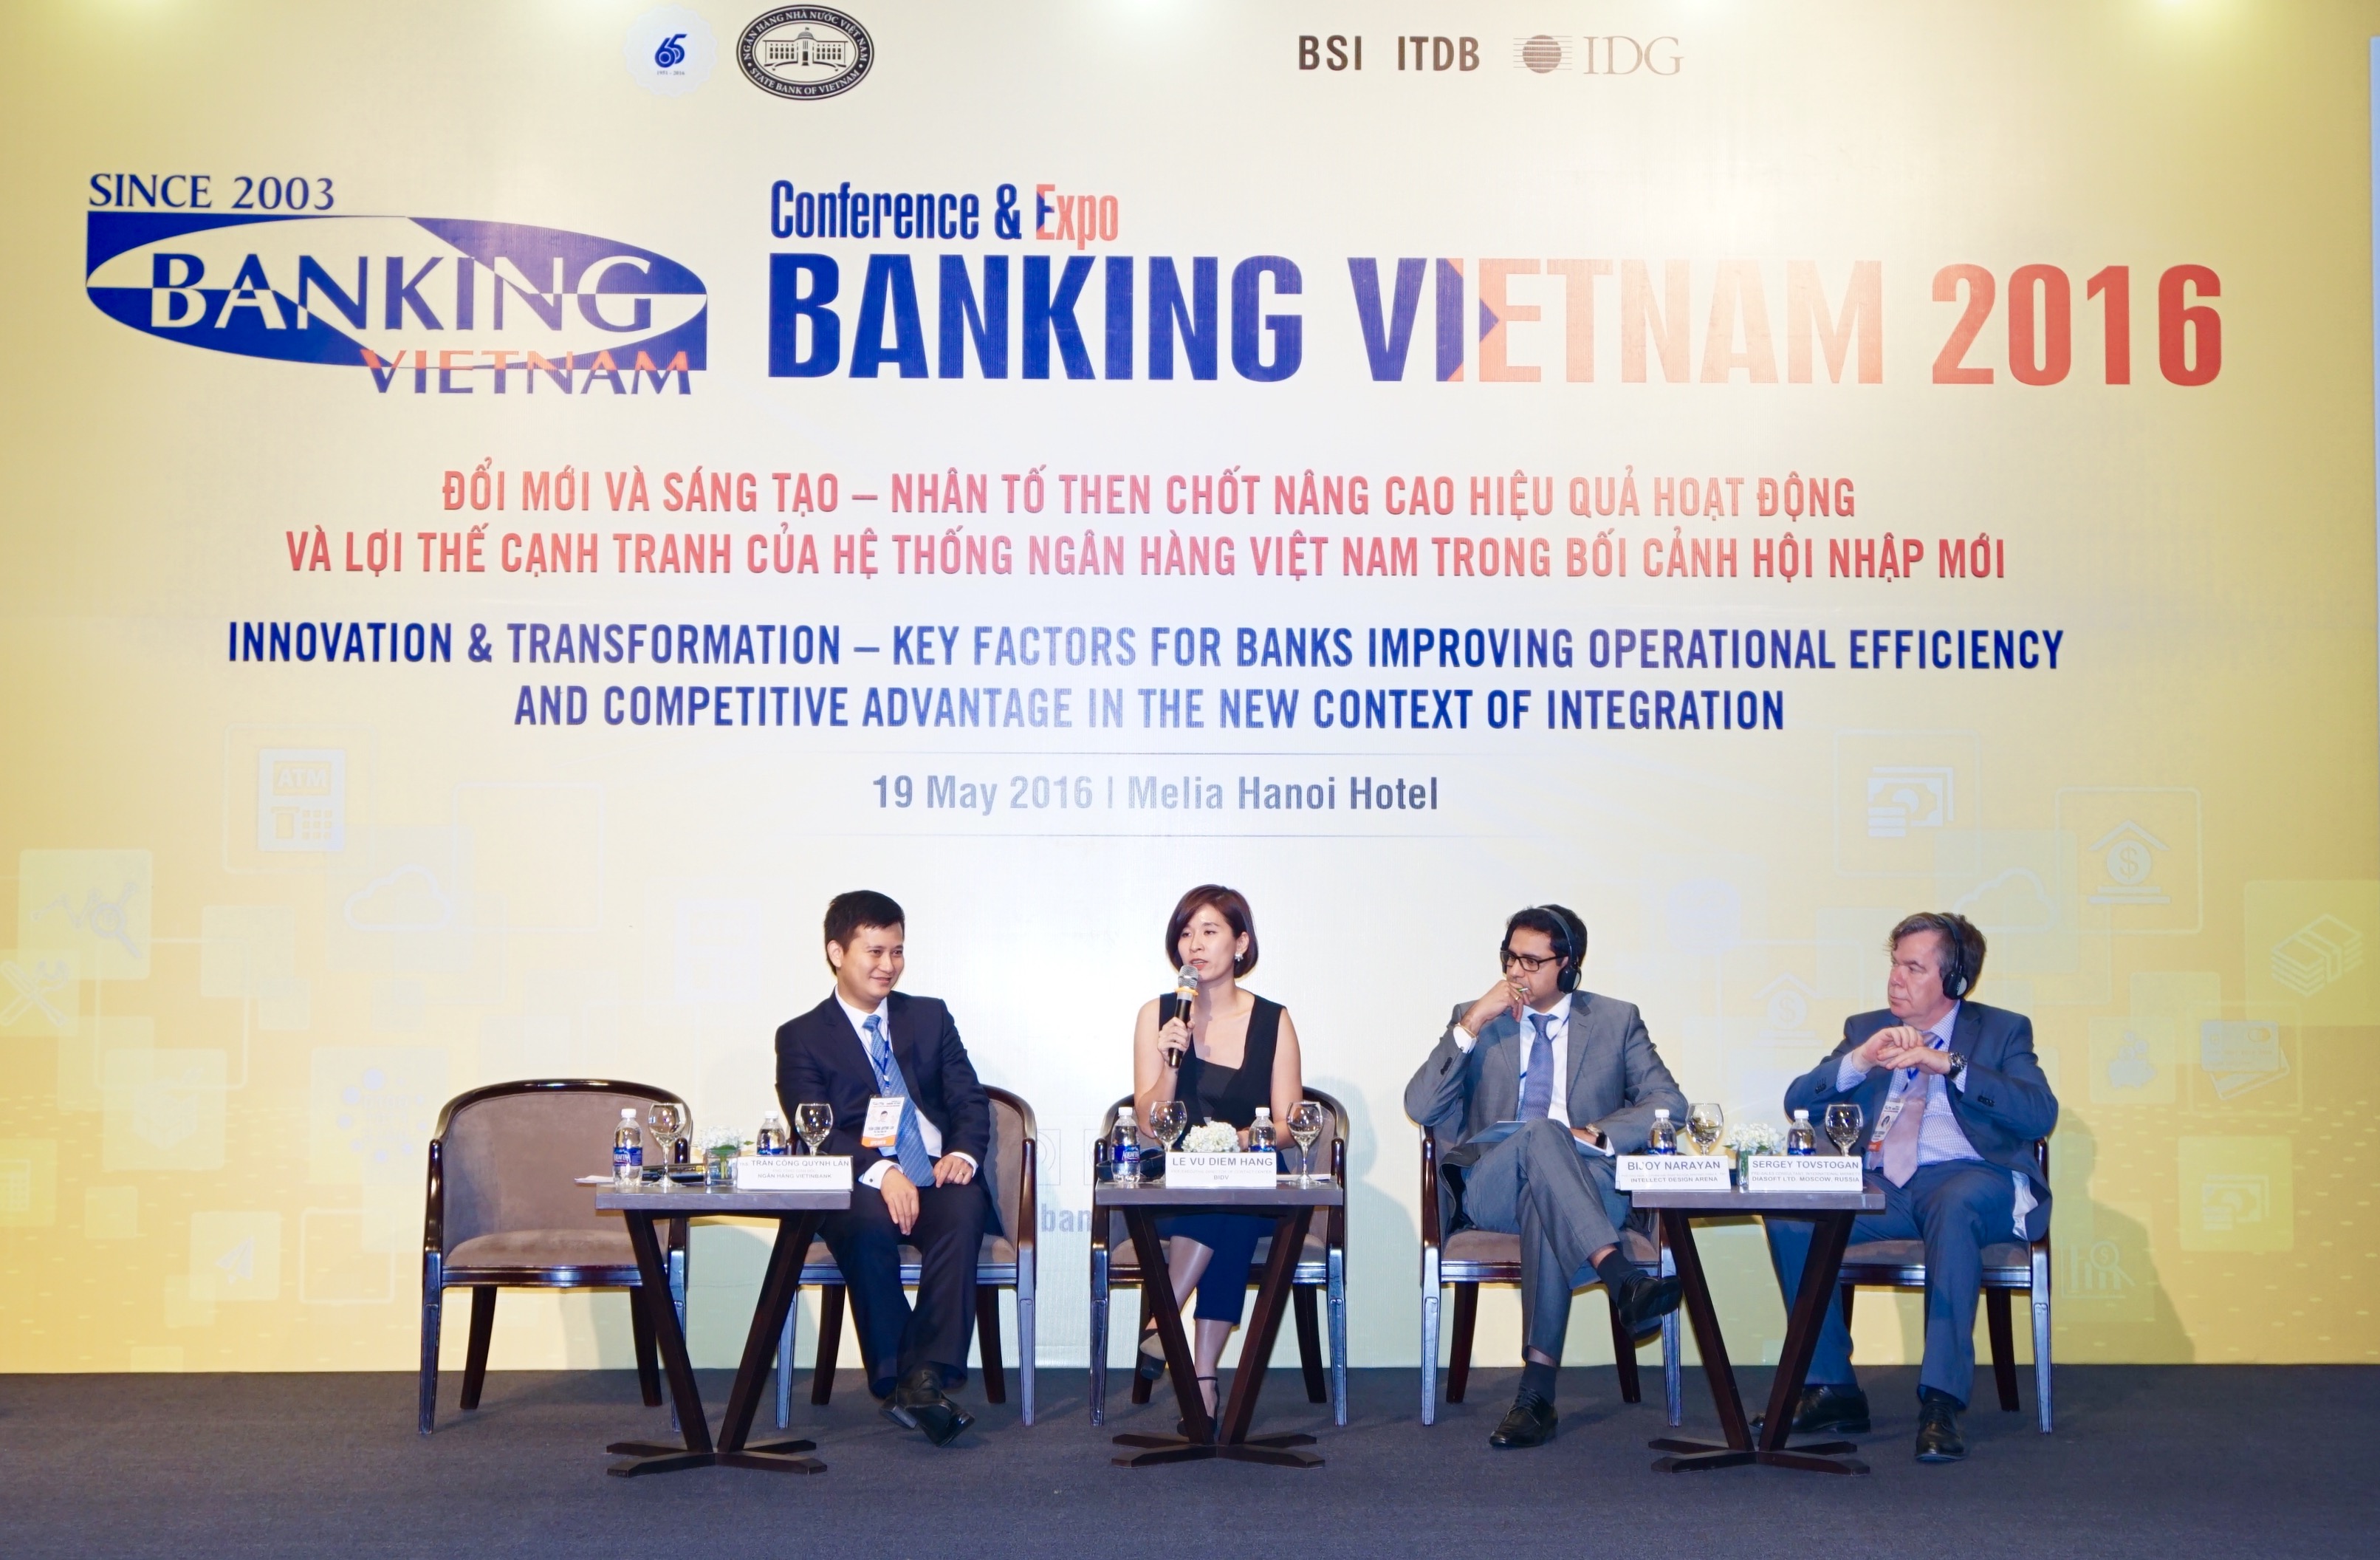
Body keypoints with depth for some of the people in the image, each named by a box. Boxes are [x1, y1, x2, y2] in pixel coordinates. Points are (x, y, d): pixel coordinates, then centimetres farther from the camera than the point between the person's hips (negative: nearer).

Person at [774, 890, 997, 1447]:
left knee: (963, 1212, -33)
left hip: (938, 1180, 2)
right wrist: (879, 1172, -22)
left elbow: (970, 1101, 13)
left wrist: (963, 1154, -11)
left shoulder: (930, 1016, 22)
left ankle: (927, 1376, -39)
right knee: (867, 1224, -37)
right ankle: (895, 1379, -32)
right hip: (857, 1191, -2)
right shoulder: (801, 1037, 11)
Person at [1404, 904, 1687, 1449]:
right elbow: (1420, 1108, 3)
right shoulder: (1473, 1019, 16)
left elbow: (1669, 1104, 6)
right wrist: (1474, 1023, -6)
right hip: (1488, 1191, 0)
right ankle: (1621, 1279, -51)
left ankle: (1538, 1387, -42)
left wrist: (1595, 1135, -11)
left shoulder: (1617, 1021, 16)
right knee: (1541, 1132, -35)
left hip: (1588, 1186, 0)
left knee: (1547, 1207, -39)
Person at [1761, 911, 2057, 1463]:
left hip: (1969, 1178, -3)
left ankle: (1941, 1402, -39)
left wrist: (1951, 1065, -14)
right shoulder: (1865, 1029, 21)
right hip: (1879, 1185, 3)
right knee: (1788, 1211, -24)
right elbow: (1798, 1103, 10)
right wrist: (1858, 1060, -8)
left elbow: (2040, 1115, -5)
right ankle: (1832, 1387, -15)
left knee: (1956, 1205, -39)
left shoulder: (2002, 1031, 12)